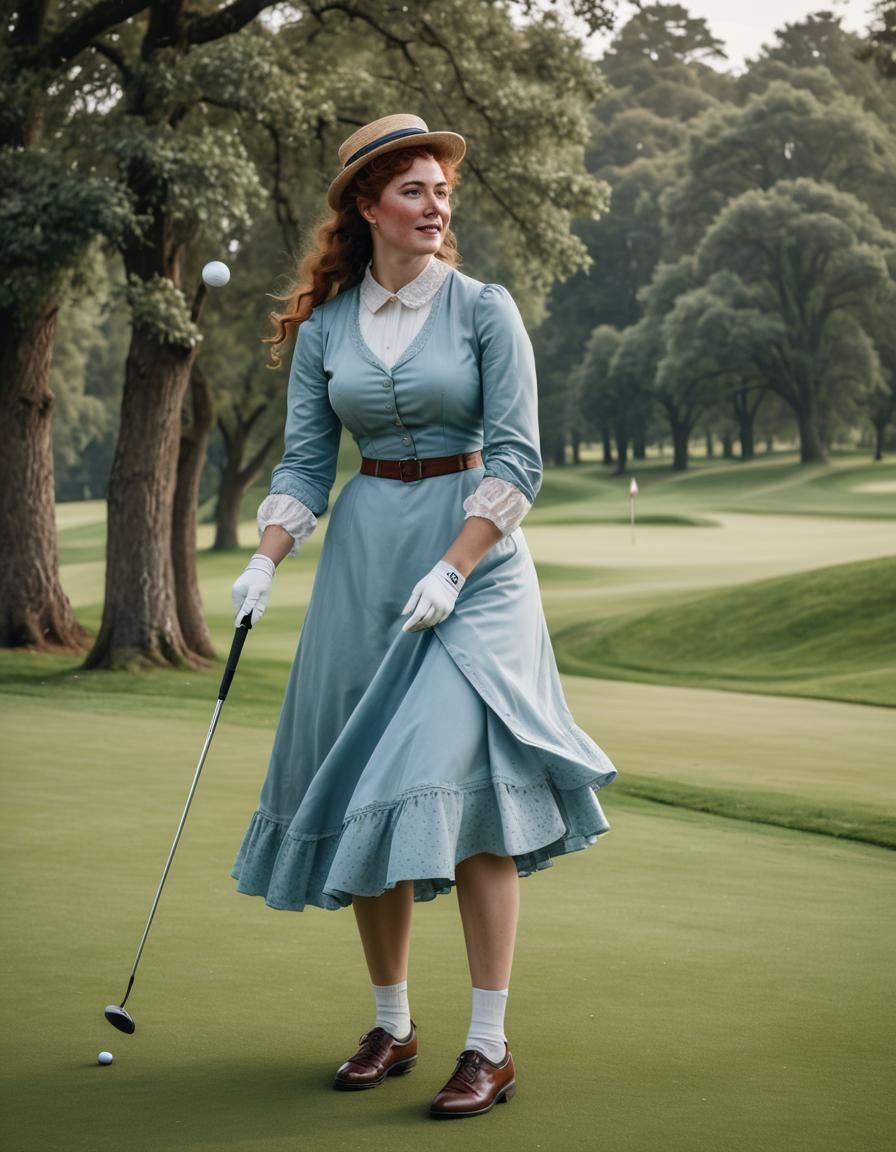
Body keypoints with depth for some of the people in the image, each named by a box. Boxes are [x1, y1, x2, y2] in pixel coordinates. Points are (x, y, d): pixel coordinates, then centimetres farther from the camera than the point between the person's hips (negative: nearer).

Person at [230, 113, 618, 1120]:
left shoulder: (484, 310, -3)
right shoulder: (323, 328, 6)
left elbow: (517, 459, -7)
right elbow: (305, 464, 7)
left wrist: (451, 570, -15)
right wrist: (266, 559, -9)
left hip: (475, 554, -4)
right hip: (362, 558, 4)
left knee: (463, 783, -13)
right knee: (365, 795, 5)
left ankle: (489, 1045, -8)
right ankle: (391, 1027, 18)